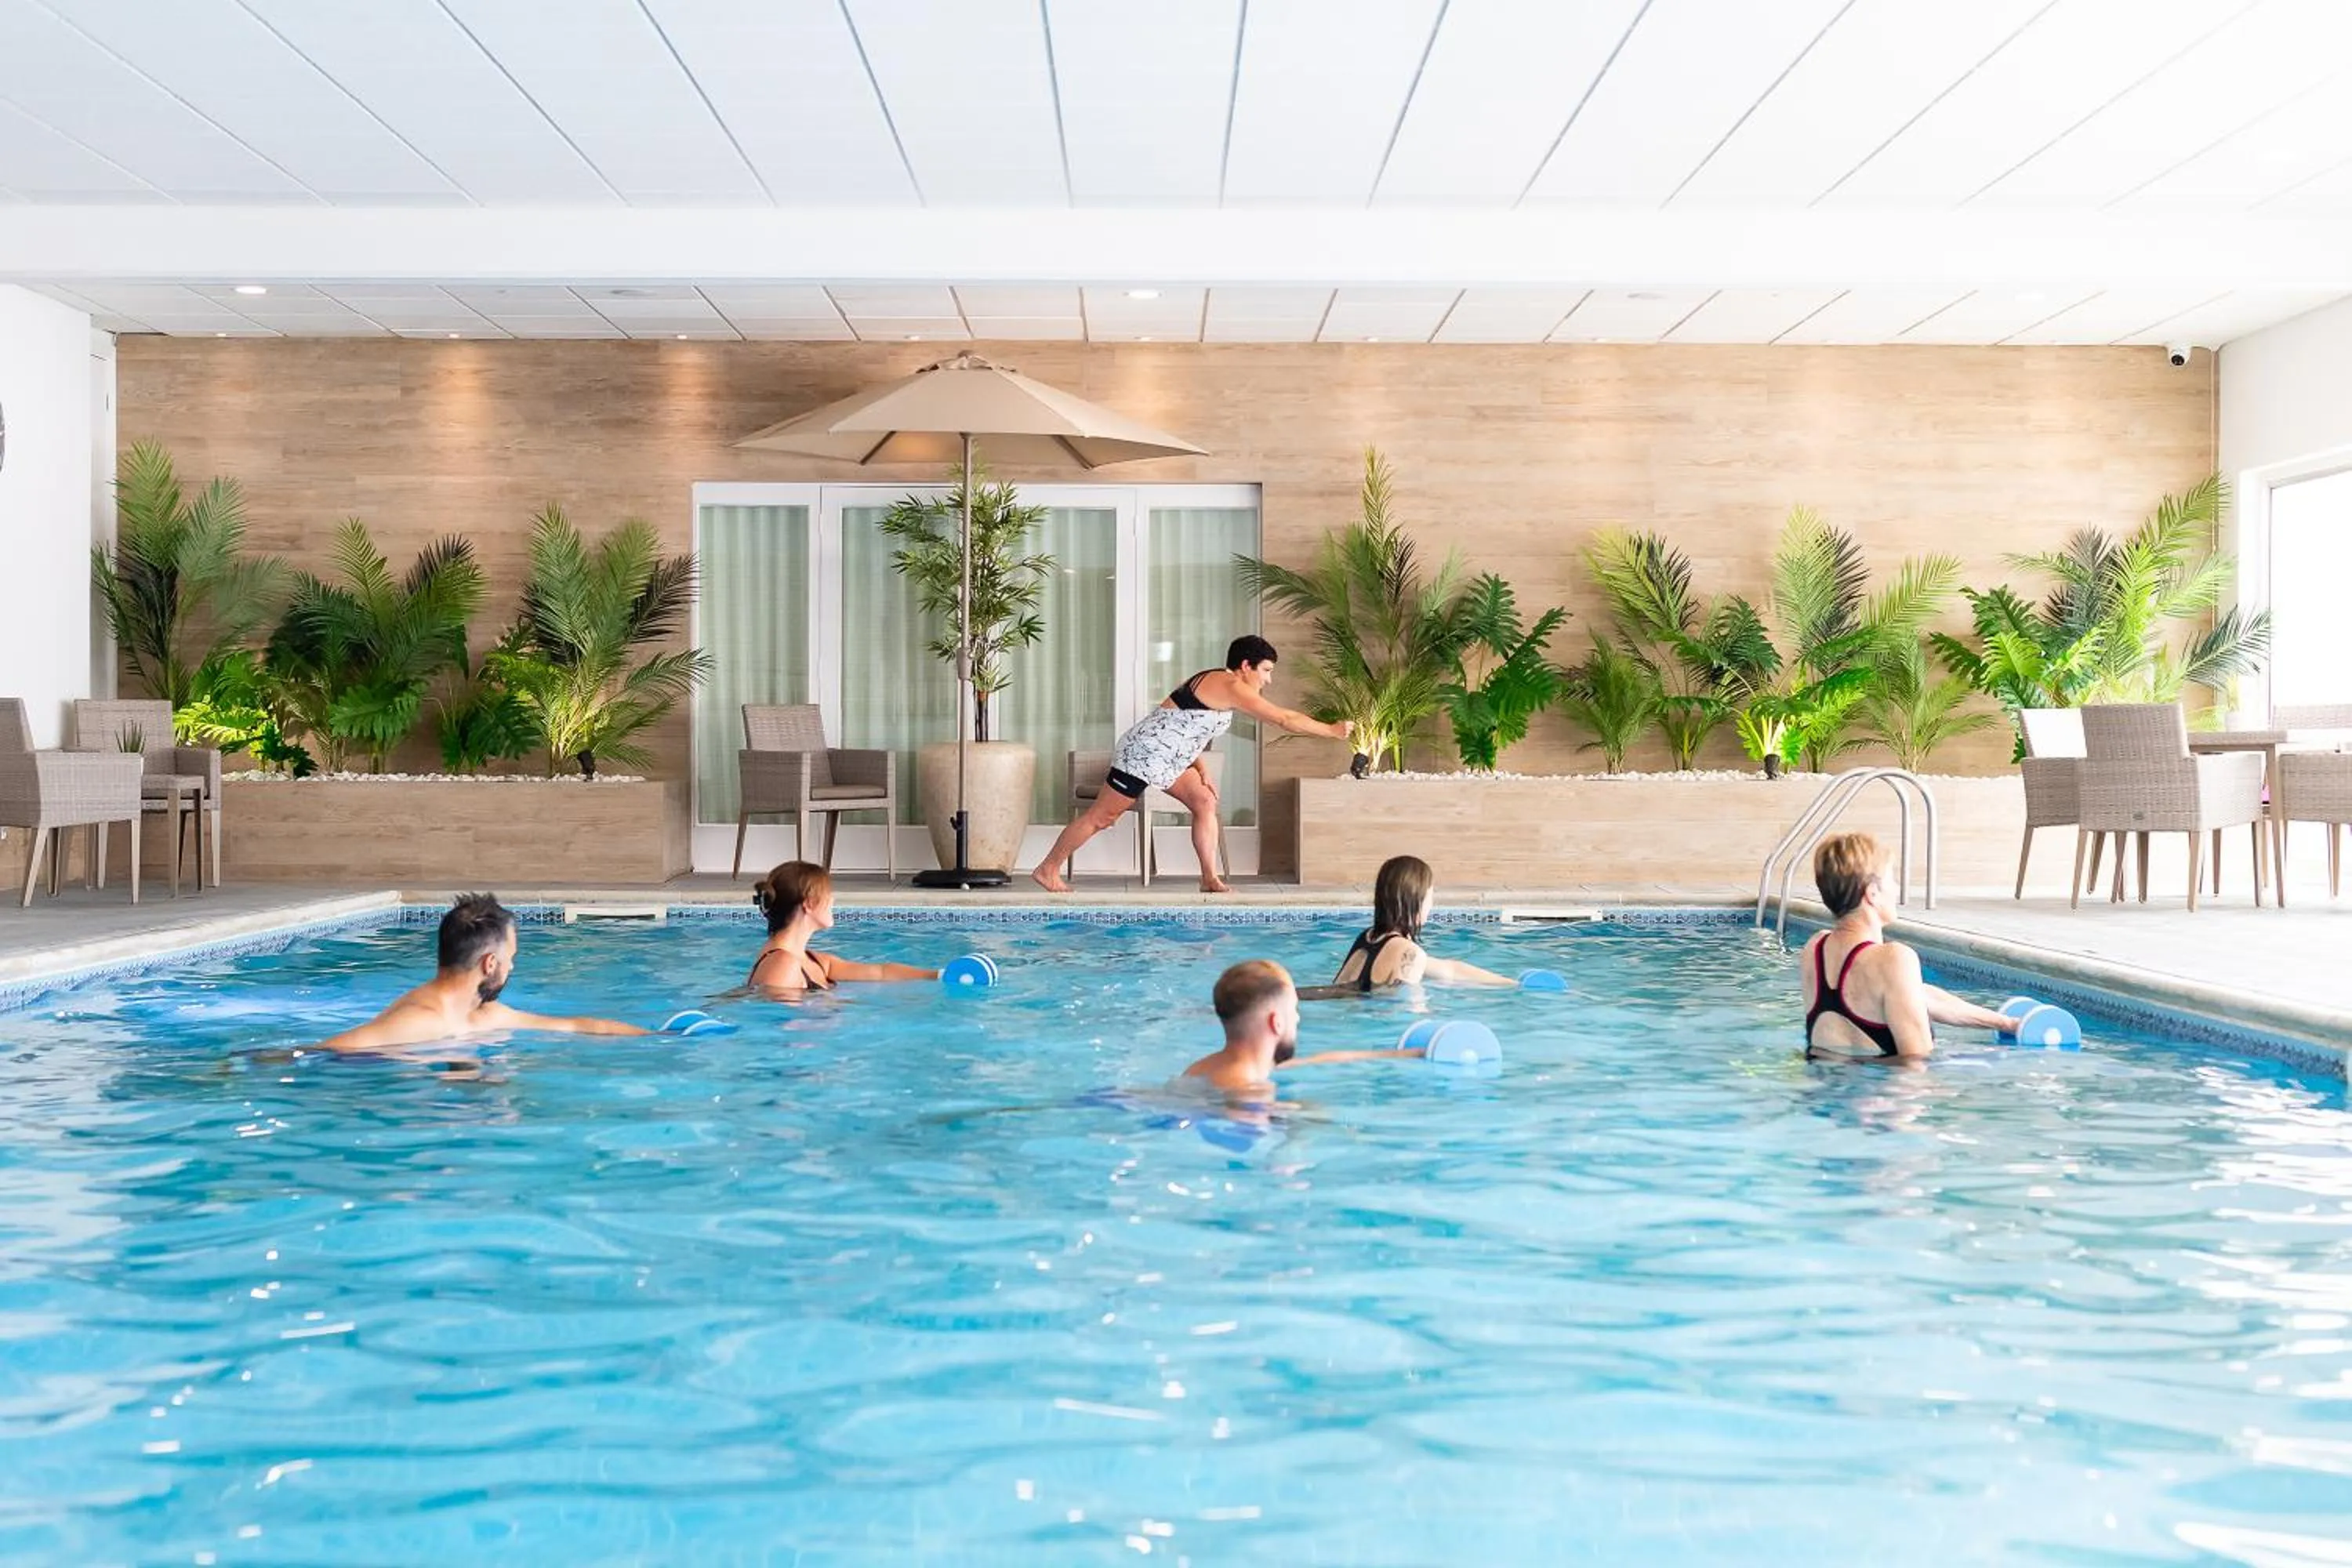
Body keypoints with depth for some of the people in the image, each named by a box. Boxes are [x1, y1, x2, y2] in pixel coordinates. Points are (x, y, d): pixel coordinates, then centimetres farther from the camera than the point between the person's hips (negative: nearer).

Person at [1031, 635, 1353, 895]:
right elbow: (1285, 719, -20)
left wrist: (1201, 770, 9)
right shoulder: (1230, 686, -18)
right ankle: (1048, 869, 8)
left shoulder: (1215, 684, 13)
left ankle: (1210, 879, 0)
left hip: (1168, 759, 10)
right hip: (1143, 754, -10)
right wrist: (1332, 731, -13)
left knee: (1204, 802, 2)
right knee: (1101, 817, -2)